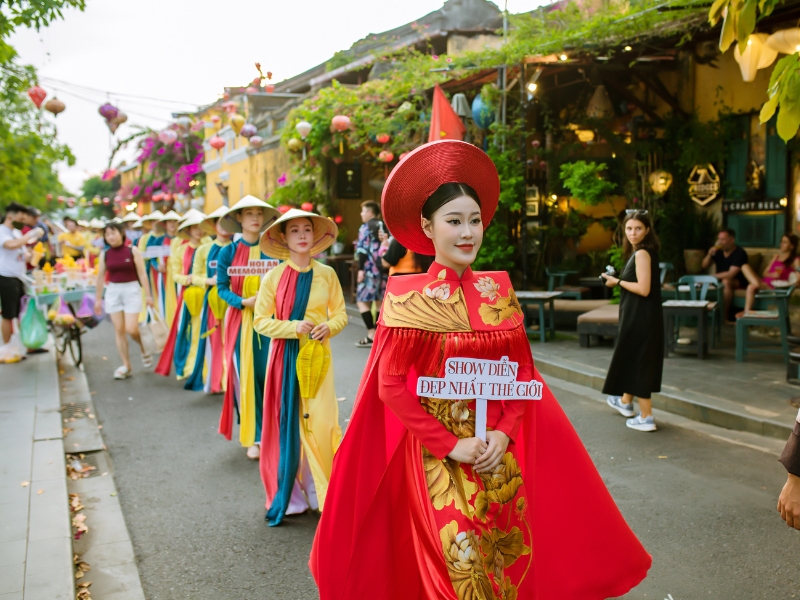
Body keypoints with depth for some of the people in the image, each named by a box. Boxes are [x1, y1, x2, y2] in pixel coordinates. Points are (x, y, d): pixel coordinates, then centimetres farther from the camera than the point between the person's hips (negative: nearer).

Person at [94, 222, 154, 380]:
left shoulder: (133, 251, -4)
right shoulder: (104, 254, 4)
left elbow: (142, 274, -4)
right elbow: (101, 277, 9)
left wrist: (148, 295, -6)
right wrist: (98, 299, 11)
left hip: (131, 290, -3)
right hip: (113, 292, 3)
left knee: (131, 329, -10)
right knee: (119, 330, 3)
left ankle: (144, 350, 21)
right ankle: (126, 365, 10)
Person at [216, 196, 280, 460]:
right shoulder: (228, 252, 1)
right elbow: (222, 287, -1)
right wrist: (244, 301, -16)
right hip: (240, 320, 0)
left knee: (269, 376, -1)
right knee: (245, 376, 3)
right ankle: (254, 437, 13)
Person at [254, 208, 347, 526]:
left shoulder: (326, 274, 3)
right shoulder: (273, 277, -1)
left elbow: (341, 313, 9)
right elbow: (261, 320, -1)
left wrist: (329, 327, -12)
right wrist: (293, 327, -15)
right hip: (285, 356, 0)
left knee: (320, 422, -5)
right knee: (287, 422, 2)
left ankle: (324, 491, 11)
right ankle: (291, 493, 15)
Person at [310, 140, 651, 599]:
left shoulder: (499, 289, 2)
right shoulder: (408, 296, -11)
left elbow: (522, 371, 5)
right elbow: (391, 386, -12)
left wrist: (505, 433, -9)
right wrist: (450, 445, -15)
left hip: (499, 450, 4)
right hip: (436, 456, -4)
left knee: (508, 553, 12)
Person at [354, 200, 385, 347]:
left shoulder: (366, 227, -5)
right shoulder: (385, 227, 15)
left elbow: (363, 250, -12)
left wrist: (361, 269, -13)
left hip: (371, 270, -7)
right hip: (385, 268, 7)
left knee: (362, 301, -2)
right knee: (380, 302, 11)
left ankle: (371, 335, -9)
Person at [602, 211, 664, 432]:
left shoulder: (642, 253, -18)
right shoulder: (644, 252, 11)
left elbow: (643, 289, -25)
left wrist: (618, 282, -14)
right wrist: (619, 280, 7)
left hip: (640, 318, -10)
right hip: (638, 317, 10)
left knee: (637, 362, -2)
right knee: (633, 359, 24)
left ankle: (646, 417, 4)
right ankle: (625, 401, 43)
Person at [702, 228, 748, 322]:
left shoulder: (739, 253, -17)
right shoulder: (718, 251, 0)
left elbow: (731, 274, -26)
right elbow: (704, 266, 5)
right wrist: (709, 254, -14)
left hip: (738, 282, -6)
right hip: (719, 279, 6)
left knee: (726, 282, -37)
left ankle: (725, 315, -31)